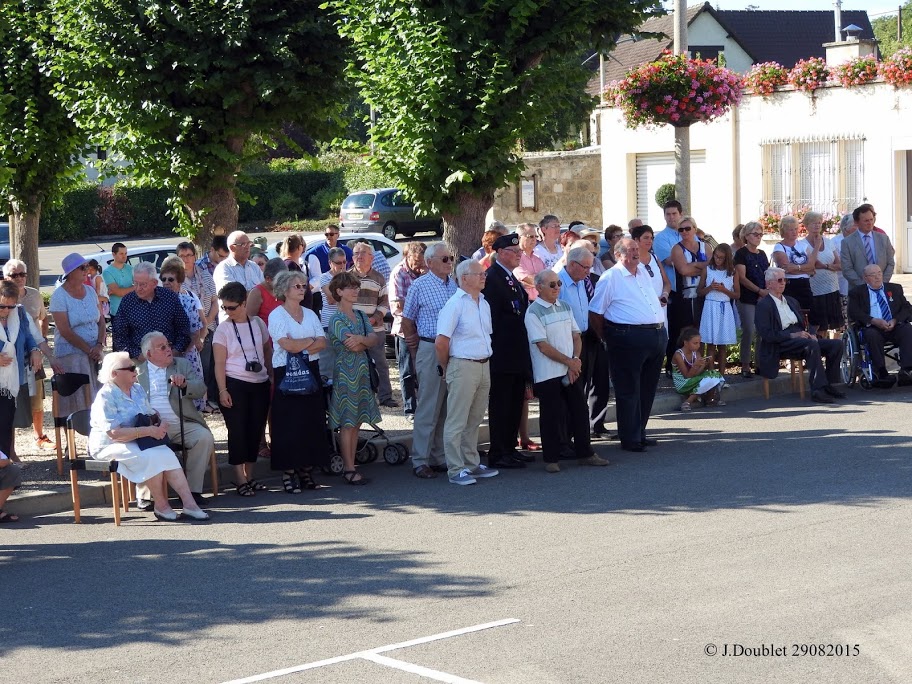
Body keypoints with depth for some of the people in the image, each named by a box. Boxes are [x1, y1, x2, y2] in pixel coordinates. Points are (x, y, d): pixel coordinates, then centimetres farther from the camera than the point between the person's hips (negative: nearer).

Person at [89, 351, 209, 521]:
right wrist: (147, 431, -23)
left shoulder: (137, 389, 11)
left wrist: (162, 421, -4)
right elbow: (114, 434, -22)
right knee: (151, 457, -30)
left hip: (137, 442, 7)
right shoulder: (106, 397, -14)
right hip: (110, 446, -7)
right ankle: (161, 505, -16)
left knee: (166, 455, -21)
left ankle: (189, 504, -27)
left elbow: (151, 412, 21)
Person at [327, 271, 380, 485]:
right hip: (346, 373, -7)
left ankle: (350, 466, 11)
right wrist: (367, 341, 0)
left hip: (362, 372, 7)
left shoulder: (360, 315, 14)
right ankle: (349, 469, -3)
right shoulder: (337, 320, -9)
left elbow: (375, 339, 1)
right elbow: (354, 347, -17)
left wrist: (360, 339, -17)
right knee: (347, 423, -5)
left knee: (356, 422, 7)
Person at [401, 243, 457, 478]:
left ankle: (440, 457, 18)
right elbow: (407, 321, 2)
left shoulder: (455, 284, 10)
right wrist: (415, 349, 5)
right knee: (428, 408, -3)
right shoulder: (419, 286, -4)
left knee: (448, 408, 10)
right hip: (430, 350, -5)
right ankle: (420, 461, 3)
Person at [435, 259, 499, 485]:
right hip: (463, 366, -8)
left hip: (484, 366, 8)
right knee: (456, 422, -3)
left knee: (474, 420, 15)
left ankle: (472, 464, 24)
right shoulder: (455, 304, -12)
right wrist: (446, 369, -5)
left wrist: (485, 362, 15)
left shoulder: (484, 304, 13)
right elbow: (441, 341, -15)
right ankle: (456, 470, -1)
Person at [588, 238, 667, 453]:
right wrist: (608, 339, -2)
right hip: (629, 337, -8)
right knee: (629, 391, -2)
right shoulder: (610, 278, -8)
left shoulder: (643, 272, 15)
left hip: (657, 336, 8)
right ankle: (630, 439, 4)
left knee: (648, 389, 14)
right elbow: (595, 313, -7)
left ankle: (640, 433, 24)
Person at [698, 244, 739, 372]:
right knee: (711, 344, -1)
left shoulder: (732, 272, 4)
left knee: (723, 344, 4)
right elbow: (700, 292, 5)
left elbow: (737, 294, 5)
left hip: (725, 309, 1)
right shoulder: (707, 270, 3)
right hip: (710, 307, -1)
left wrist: (724, 290, -10)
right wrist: (710, 288, -13)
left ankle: (721, 374, 9)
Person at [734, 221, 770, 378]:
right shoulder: (741, 253, -3)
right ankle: (745, 365, -4)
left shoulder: (762, 254, 16)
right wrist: (760, 291, -17)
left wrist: (767, 292, -3)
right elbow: (742, 278, -11)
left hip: (763, 299, 6)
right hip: (747, 299, -6)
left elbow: (767, 276, 16)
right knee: (749, 330, -11)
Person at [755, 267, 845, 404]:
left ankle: (828, 384, -8)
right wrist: (793, 335, -20)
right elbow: (765, 334, -13)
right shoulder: (764, 305, -1)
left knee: (837, 344, -10)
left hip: (800, 339, 8)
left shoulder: (792, 301, 25)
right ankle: (818, 389, -38)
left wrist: (810, 334, 1)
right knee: (812, 345, -36)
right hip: (781, 345, -8)